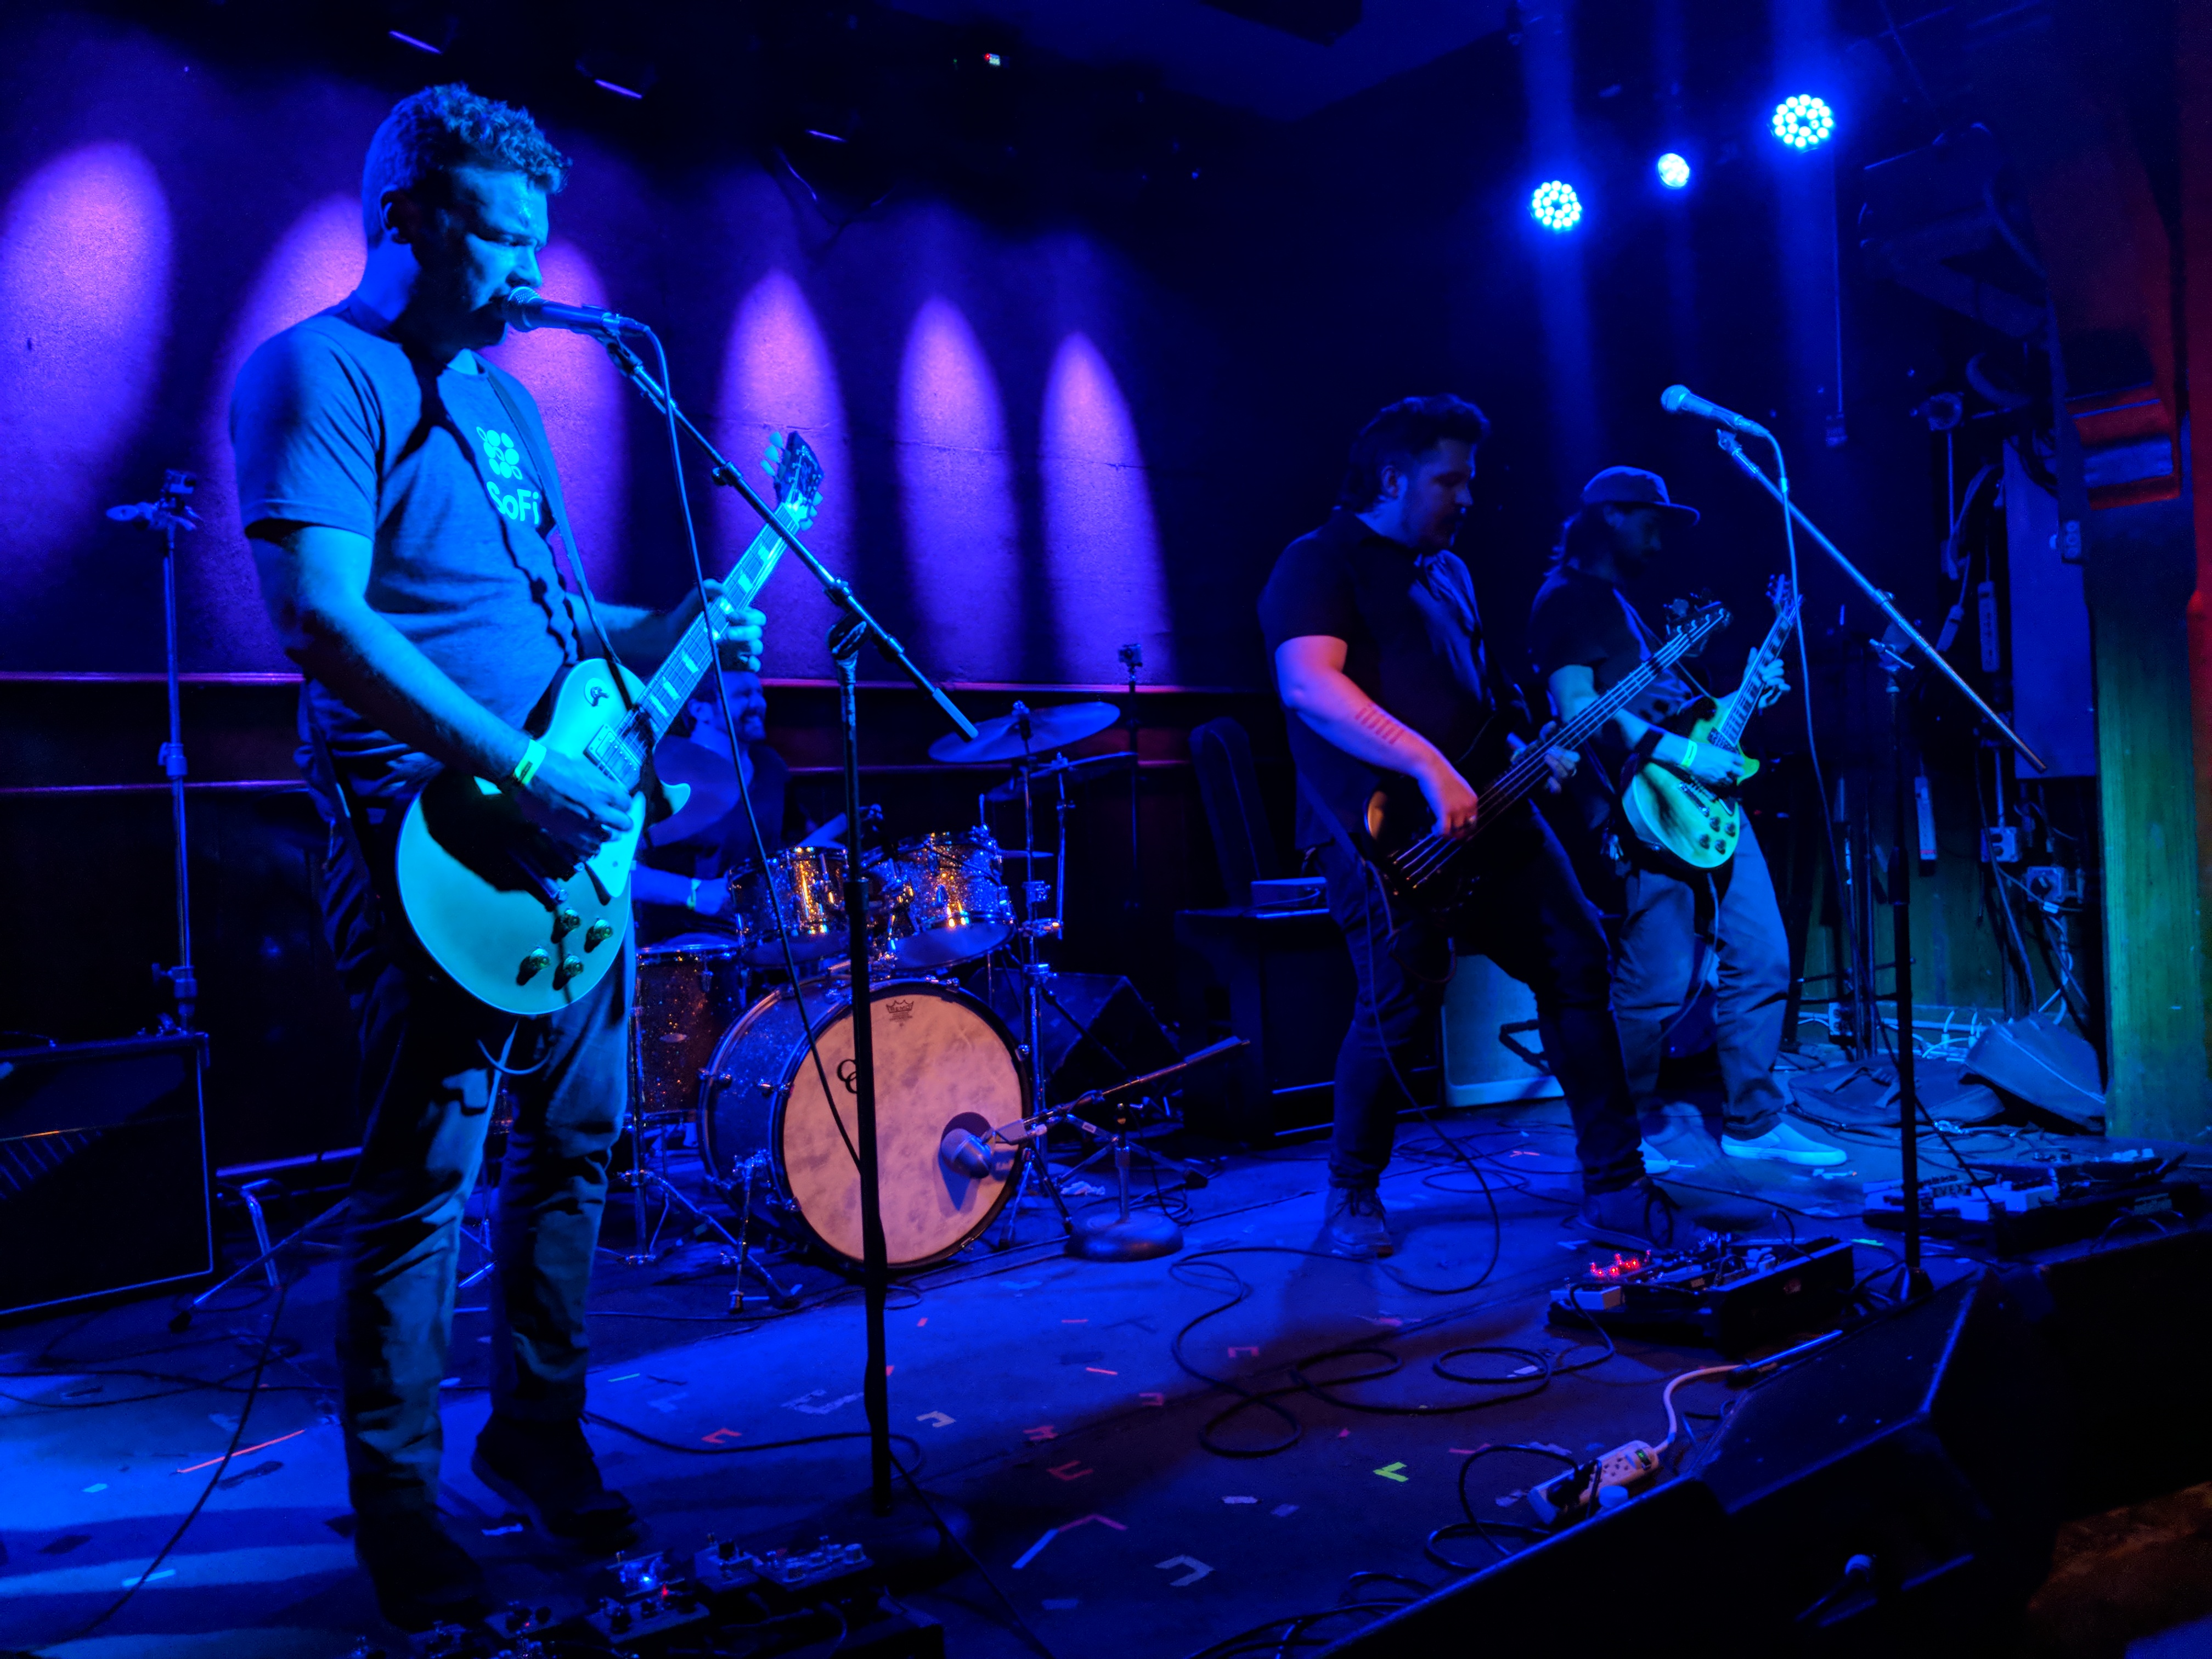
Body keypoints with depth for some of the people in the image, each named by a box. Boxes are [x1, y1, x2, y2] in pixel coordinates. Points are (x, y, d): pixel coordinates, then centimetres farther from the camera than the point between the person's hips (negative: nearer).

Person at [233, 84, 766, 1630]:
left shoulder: (504, 396, 19)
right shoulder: (320, 372, -8)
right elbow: (325, 620, -20)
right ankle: (397, 1507, 16)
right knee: (423, 1183, -1)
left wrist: (656, 634, 10)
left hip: (574, 825, 9)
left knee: (578, 1139, 13)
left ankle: (539, 1431, 30)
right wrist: (524, 768, -23)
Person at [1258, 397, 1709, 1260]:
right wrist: (1428, 767, -28)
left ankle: (1613, 1188, 11)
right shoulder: (1318, 563, -3)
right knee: (1405, 996, -16)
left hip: (1480, 804, 8)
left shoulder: (1449, 573, 25)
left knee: (1577, 960, 1)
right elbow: (1309, 685, -21)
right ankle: (1351, 1195, 9)